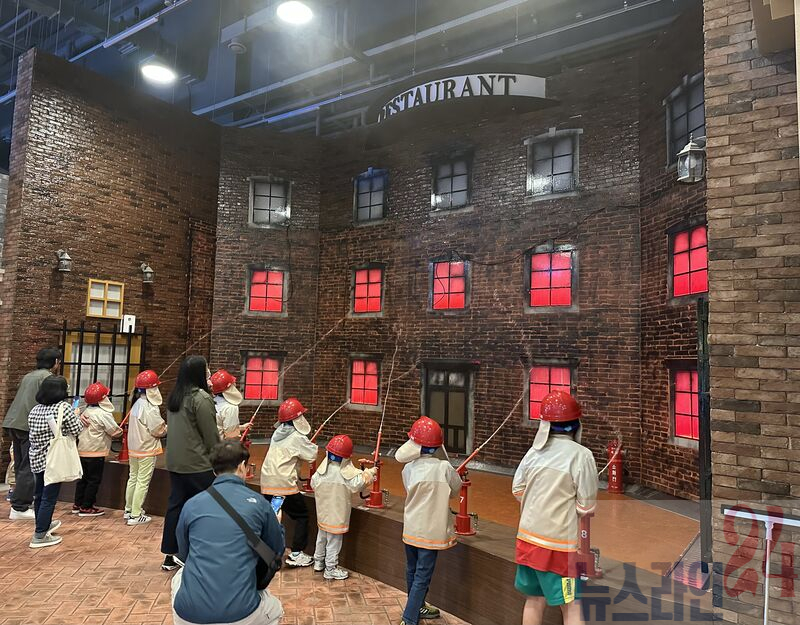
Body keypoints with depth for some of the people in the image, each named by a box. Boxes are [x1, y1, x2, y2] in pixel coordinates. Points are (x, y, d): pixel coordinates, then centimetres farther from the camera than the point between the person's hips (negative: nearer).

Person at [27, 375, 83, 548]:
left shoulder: (35, 409, 6)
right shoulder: (64, 407, -14)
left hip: (36, 458, 7)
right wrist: (76, 416, 8)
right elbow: (77, 430, -9)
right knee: (49, 498, 1)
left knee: (39, 495, 20)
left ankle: (44, 525, 39)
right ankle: (39, 536, 6)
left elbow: (32, 435, 14)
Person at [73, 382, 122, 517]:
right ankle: (86, 507, 6)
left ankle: (78, 505, 25)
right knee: (94, 480, 2)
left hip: (82, 450, 8)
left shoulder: (86, 411, 7)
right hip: (96, 452, -8)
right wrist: (121, 430, 8)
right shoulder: (103, 414, -16)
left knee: (83, 478, 17)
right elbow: (115, 432, -12)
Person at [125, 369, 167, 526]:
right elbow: (159, 430, -19)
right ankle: (135, 516, 8)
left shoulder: (137, 404, 5)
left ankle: (129, 510, 31)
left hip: (134, 448, 9)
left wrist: (162, 426, 5)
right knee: (143, 482, 1)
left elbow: (143, 426, 8)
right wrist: (167, 427, 0)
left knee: (133, 479, 19)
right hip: (147, 450, -9)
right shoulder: (149, 407, -22)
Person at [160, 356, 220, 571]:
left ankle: (170, 556, 22)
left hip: (175, 462, 8)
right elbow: (211, 435, -13)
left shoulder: (173, 397, 9)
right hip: (197, 464, -8)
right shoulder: (201, 398, -16)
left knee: (176, 505, 14)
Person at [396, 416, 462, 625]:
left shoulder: (408, 468, -8)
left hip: (410, 529, 4)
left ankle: (417, 607, 41)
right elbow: (455, 490, 1)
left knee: (412, 572, 21)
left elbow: (411, 492, 6)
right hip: (431, 532, -4)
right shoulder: (444, 468, -17)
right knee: (422, 577, 4)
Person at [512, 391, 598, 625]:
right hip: (561, 540, -5)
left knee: (534, 599, 19)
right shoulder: (581, 455, -14)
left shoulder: (534, 451, -1)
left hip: (530, 535, 5)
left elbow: (518, 490, 7)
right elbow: (586, 505, -11)